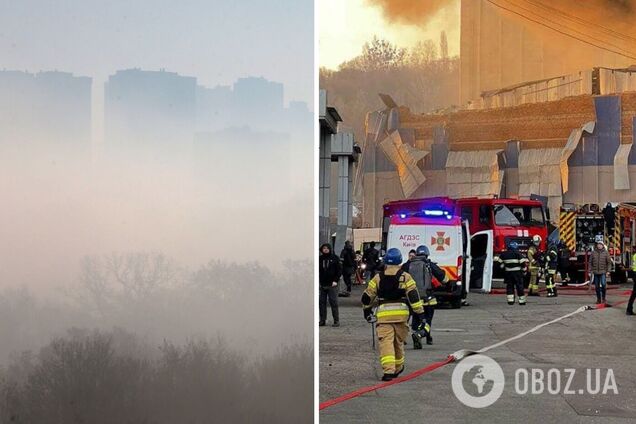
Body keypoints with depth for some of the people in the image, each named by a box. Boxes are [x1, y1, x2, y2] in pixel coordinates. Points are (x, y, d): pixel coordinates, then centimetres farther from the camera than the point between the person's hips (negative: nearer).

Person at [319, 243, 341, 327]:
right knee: (321, 302, 4)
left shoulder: (334, 258, 1)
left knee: (333, 302, -3)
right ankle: (322, 320, 11)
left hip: (332, 285, -4)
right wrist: (318, 281, 2)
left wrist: (335, 280, -8)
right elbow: (317, 271, 12)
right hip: (322, 285, 4)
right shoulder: (320, 259, 8)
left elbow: (339, 270, 1)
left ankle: (336, 320, 1)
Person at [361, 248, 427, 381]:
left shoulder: (378, 277, 8)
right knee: (399, 341, 17)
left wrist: (367, 311, 28)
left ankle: (388, 370, -21)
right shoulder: (405, 277, 3)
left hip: (383, 314, -1)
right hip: (401, 313, 1)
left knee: (386, 342, -6)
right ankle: (397, 368, 34)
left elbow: (367, 296, 12)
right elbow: (413, 296, -5)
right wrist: (420, 313, -3)